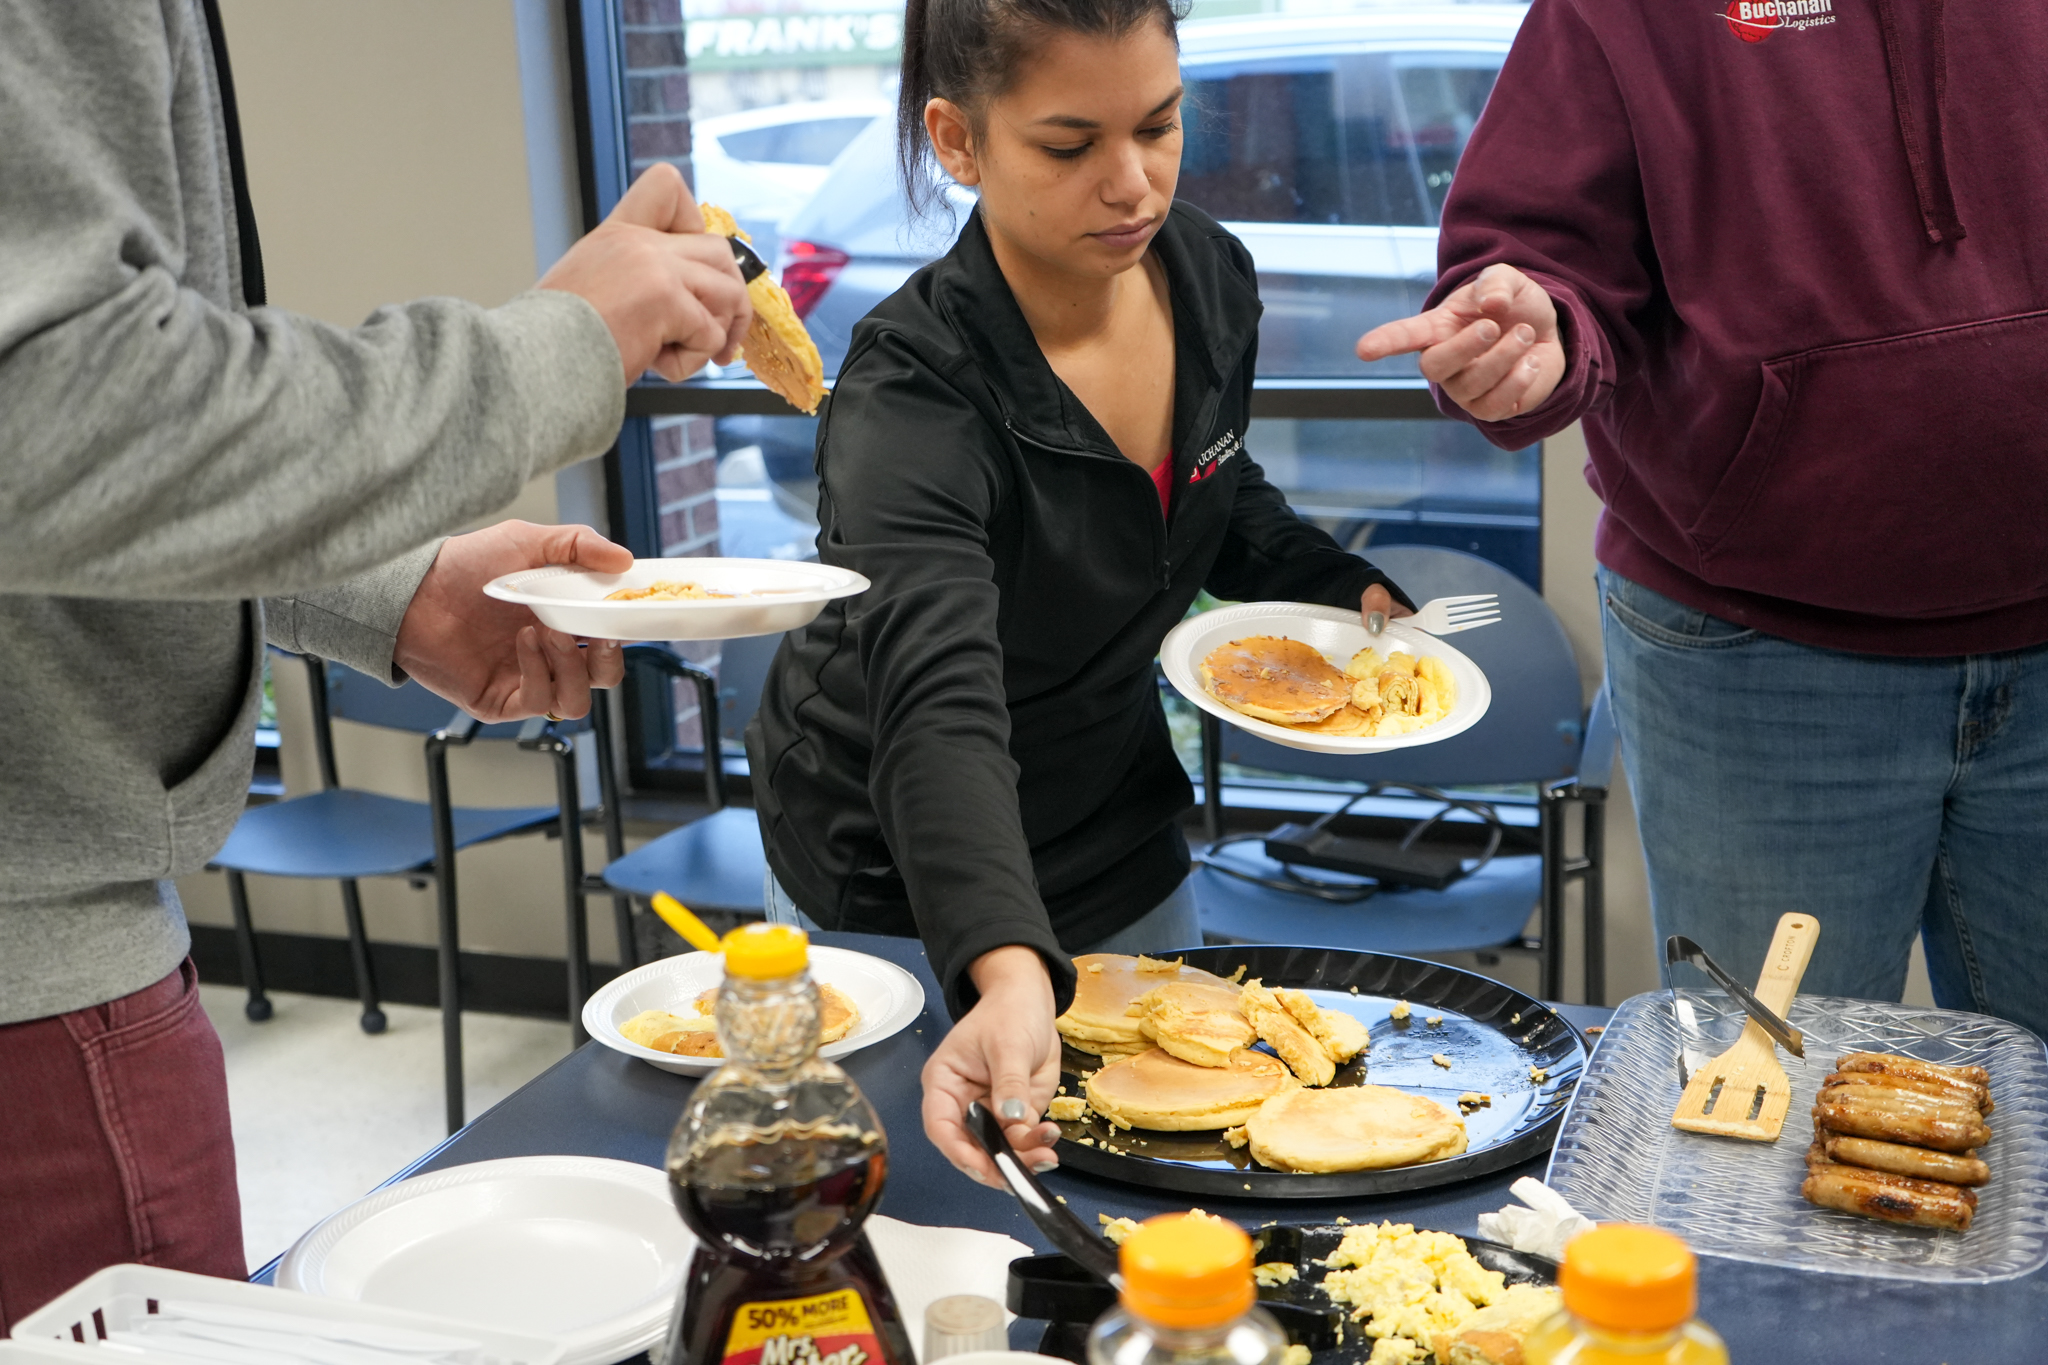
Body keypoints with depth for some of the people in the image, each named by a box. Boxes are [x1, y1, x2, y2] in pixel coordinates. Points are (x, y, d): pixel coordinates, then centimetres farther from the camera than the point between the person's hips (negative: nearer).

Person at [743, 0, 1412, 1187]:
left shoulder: (1211, 277, -11)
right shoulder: (915, 392, -32)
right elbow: (941, 709, -47)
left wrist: (1352, 596, -7)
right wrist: (1008, 974, -62)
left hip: (1125, 841, 6)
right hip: (897, 886, -6)